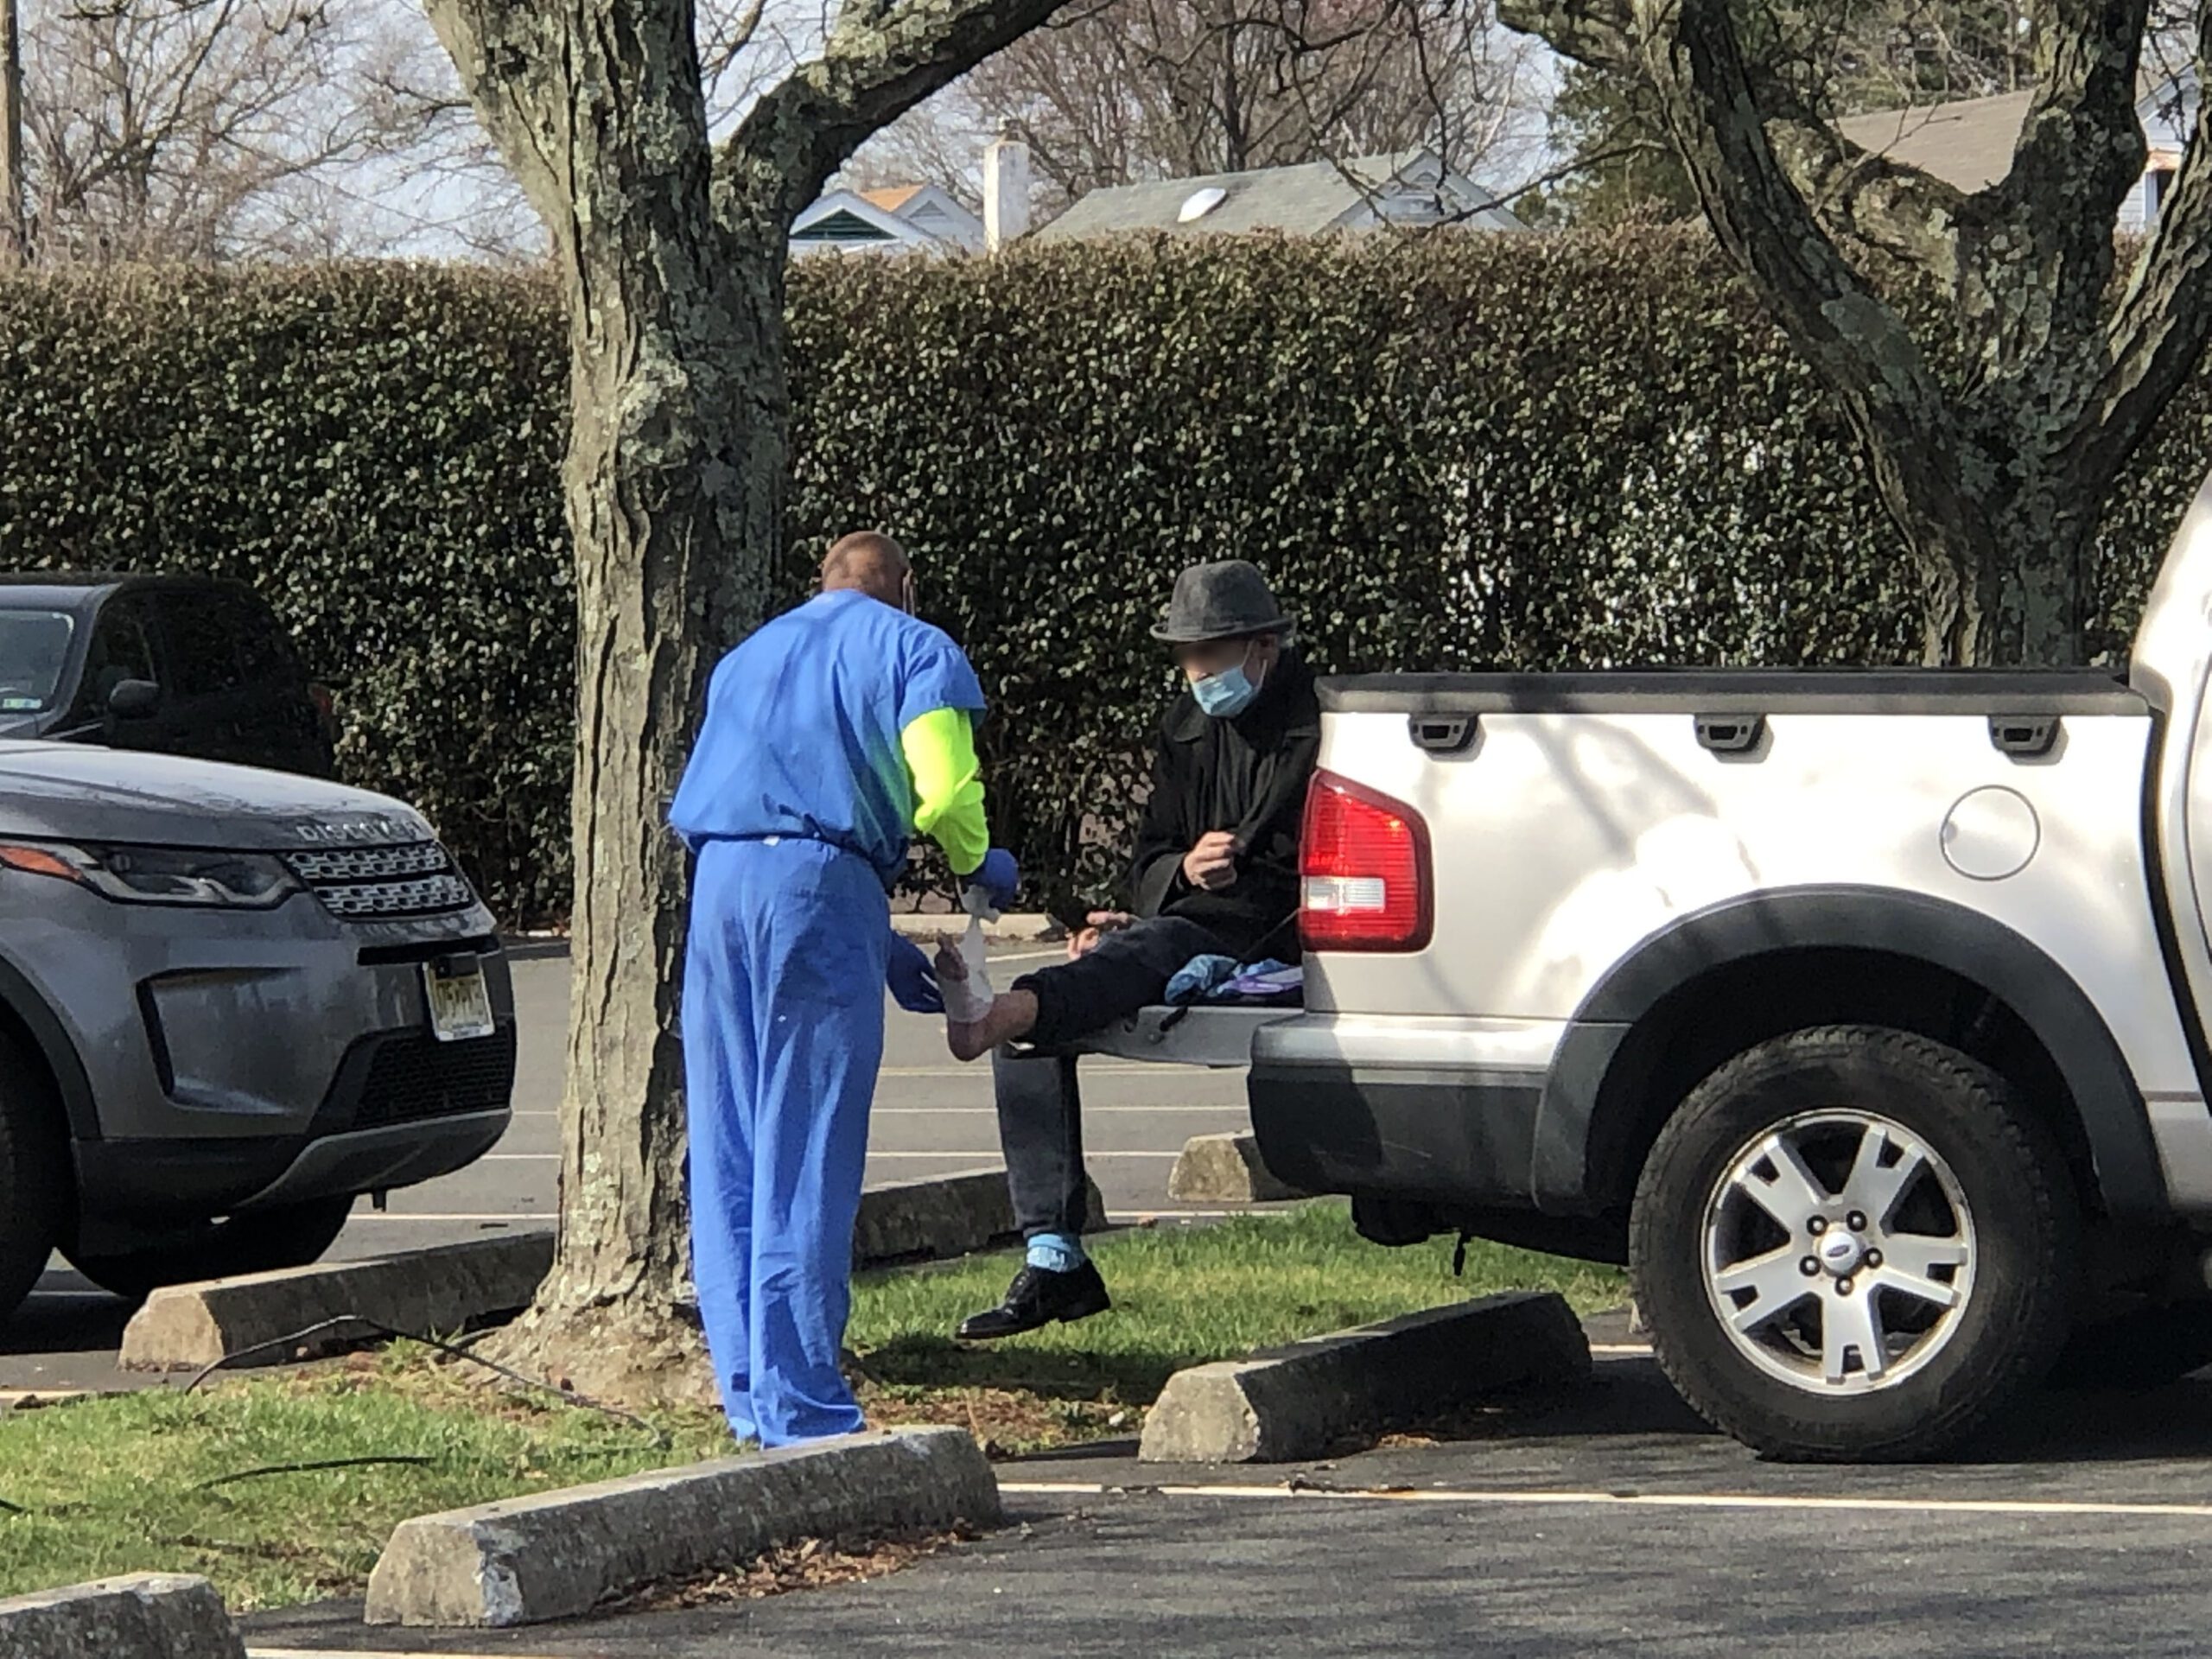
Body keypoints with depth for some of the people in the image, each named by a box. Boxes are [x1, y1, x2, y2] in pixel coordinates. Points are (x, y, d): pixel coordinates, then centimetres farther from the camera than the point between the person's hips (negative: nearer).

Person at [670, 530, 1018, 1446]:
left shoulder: (749, 656, 31)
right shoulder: (910, 648, 11)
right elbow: (943, 792, -4)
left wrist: (879, 944, 33)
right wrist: (979, 867, 18)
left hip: (717, 883, 6)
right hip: (821, 885, -6)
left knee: (728, 1156, 10)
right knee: (808, 1161, -5)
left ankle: (749, 1396, 12)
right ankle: (799, 1407, -6)